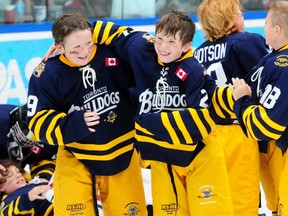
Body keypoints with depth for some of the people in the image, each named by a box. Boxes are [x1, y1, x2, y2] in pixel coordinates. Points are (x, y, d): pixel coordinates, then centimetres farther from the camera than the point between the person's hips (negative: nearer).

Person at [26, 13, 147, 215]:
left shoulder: (113, 54, -14)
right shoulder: (46, 74, -17)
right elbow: (39, 122, -17)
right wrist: (73, 124, -32)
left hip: (122, 152, 2)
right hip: (75, 158, -2)